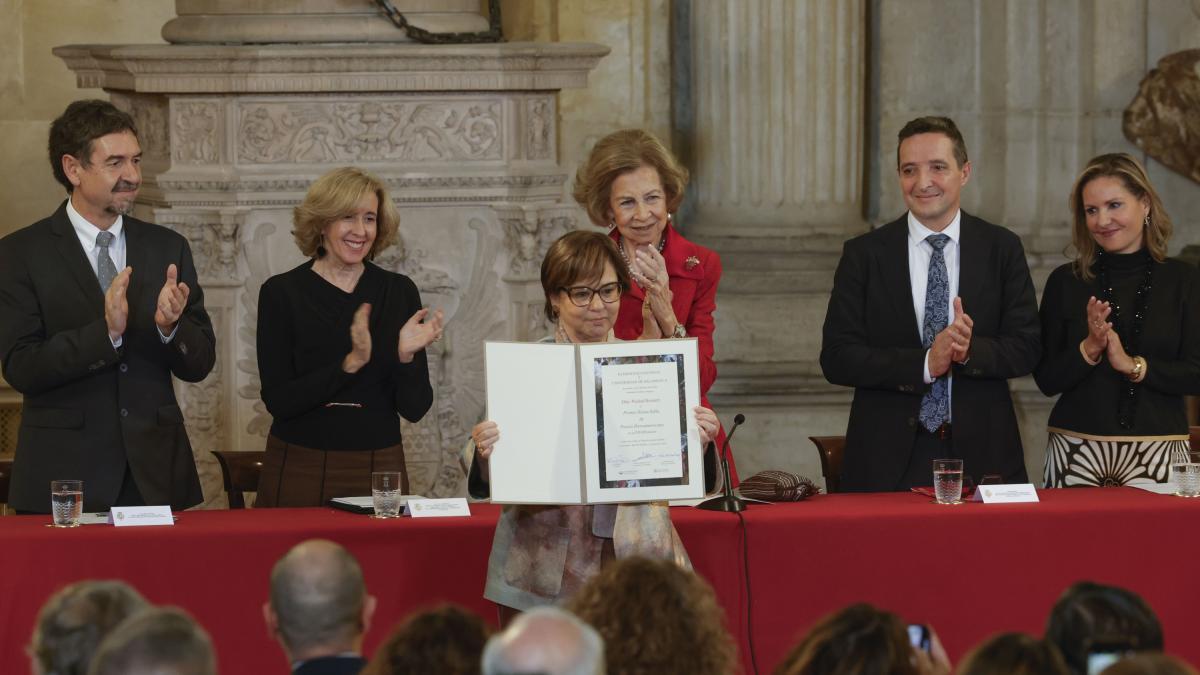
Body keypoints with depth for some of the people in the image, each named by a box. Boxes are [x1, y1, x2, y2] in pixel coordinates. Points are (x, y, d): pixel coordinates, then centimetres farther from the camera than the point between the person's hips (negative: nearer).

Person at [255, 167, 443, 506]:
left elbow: (414, 409, -1)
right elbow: (278, 400, -13)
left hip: (378, 472, 2)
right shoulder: (281, 293, -4)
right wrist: (351, 363, -23)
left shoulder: (399, 292, 1)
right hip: (300, 473, -2)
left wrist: (406, 356, -19)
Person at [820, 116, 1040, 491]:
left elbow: (1027, 348, 1)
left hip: (982, 457, 1)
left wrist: (970, 351, -19)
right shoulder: (863, 255, 2)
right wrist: (925, 364, -17)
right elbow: (836, 358, -5)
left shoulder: (1002, 249, 5)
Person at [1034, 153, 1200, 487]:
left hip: (1156, 455, -1)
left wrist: (1132, 364, -14)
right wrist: (1088, 350, -14)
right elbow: (1047, 380, 2)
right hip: (1076, 453, 1)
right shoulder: (1065, 282, 4)